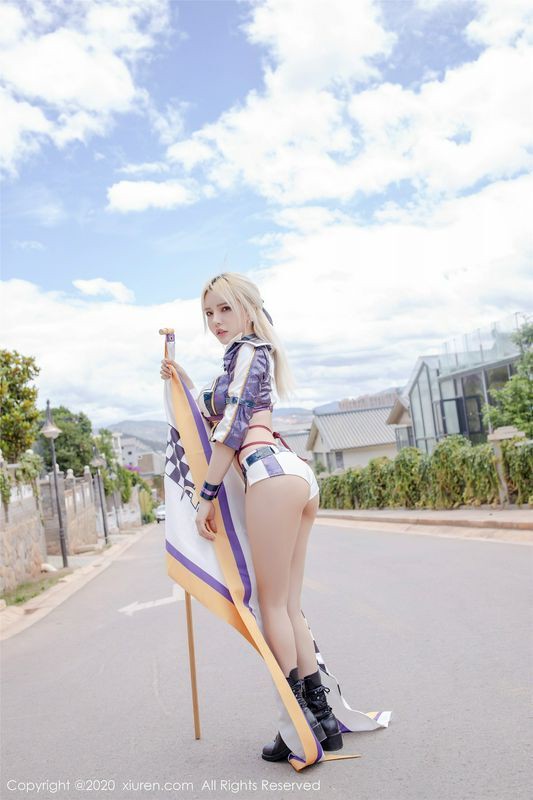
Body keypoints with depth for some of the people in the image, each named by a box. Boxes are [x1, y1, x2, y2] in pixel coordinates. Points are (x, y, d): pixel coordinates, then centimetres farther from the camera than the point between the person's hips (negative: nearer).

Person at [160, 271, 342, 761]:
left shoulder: (246, 350, 2)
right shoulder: (261, 353, 30)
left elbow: (232, 427, -7)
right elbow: (217, 414, 33)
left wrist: (207, 495, -5)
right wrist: (183, 381, 27)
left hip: (271, 473, -10)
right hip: (299, 476, 10)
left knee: (273, 605, -4)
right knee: (288, 606, 9)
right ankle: (322, 717, 12)